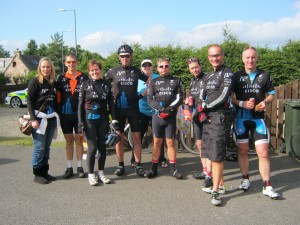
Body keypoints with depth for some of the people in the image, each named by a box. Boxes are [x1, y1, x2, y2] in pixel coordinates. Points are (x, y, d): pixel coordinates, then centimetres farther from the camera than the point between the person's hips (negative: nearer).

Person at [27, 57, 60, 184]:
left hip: (51, 119, 5)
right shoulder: (35, 82, -4)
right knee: (39, 147, -4)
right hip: (39, 119, -5)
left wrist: (57, 116, 13)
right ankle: (37, 174, 6)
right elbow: (29, 101, -7)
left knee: (47, 147, 9)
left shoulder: (53, 82, 13)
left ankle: (44, 172, 18)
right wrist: (33, 119, -15)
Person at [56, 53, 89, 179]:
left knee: (79, 140, 5)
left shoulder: (84, 77, 2)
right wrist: (58, 111, -2)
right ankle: (69, 168, 16)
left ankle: (79, 167, 14)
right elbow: (57, 96, 6)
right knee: (69, 140, 8)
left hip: (80, 114, -1)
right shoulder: (61, 78, 6)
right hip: (65, 114, 1)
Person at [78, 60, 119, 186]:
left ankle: (101, 173, 19)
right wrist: (80, 123, -5)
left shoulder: (106, 85, 7)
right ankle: (91, 174, 9)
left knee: (102, 147, 7)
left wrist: (114, 121, 1)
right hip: (89, 120, -2)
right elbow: (80, 105, 1)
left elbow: (111, 104, 7)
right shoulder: (85, 85, 1)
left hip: (103, 120, 3)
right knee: (92, 147, -4)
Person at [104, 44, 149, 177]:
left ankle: (138, 165, 6)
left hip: (133, 108, 0)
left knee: (137, 137, -2)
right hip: (118, 108, 0)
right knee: (119, 138, 4)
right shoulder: (113, 71, 5)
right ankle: (120, 165, 14)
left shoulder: (136, 71, 7)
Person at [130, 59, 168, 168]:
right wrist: (147, 89, -22)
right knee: (138, 136, 3)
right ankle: (134, 159, 14)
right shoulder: (138, 79, 2)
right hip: (142, 111, 1)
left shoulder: (158, 78, 0)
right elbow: (136, 95, -6)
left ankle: (162, 159, 15)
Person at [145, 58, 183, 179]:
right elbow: (150, 99, 1)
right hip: (157, 115, 1)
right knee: (157, 142, 6)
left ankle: (173, 168, 12)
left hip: (171, 115, -1)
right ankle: (154, 168, 13)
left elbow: (179, 98, 1)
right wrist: (160, 108, -16)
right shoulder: (153, 82, 8)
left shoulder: (176, 81, 7)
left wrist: (169, 108, -14)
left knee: (170, 142, 3)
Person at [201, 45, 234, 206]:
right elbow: (203, 95, 13)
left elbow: (223, 97, -15)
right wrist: (202, 110, -6)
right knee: (210, 154, 12)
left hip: (220, 117, -8)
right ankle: (218, 183, 25)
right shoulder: (209, 75, 20)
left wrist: (205, 107, -9)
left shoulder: (227, 73, -5)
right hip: (207, 117, 8)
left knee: (217, 155, -10)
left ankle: (215, 191, -5)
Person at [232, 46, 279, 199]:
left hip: (258, 118, 0)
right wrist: (242, 103, -15)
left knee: (263, 152, -5)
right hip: (241, 118, 0)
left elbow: (271, 94, 13)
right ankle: (245, 179, 26)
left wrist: (265, 102, -8)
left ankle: (267, 186, 3)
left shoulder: (264, 75, 6)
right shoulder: (236, 76, 4)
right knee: (242, 151, 9)